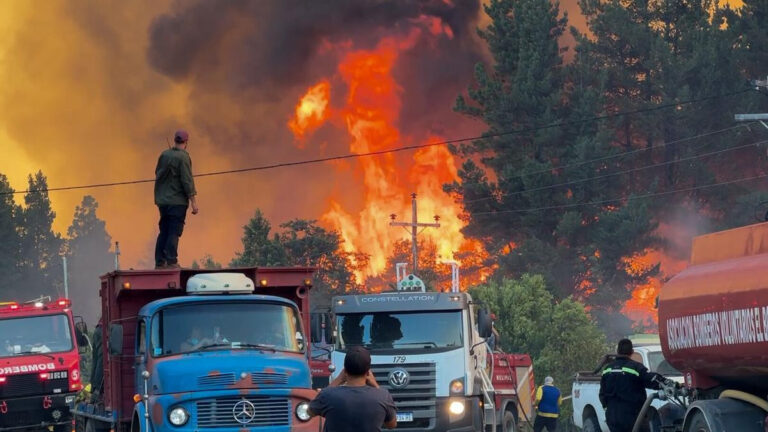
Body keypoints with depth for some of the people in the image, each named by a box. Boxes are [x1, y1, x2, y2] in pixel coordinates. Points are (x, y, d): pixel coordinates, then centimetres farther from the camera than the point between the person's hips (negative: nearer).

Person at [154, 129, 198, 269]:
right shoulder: (182, 157, -12)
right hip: (178, 200, -6)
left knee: (164, 231, 11)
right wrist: (193, 202, -13)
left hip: (163, 200, 6)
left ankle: (159, 262, 9)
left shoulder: (164, 155, 7)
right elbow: (187, 181, -15)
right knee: (174, 232, -6)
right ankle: (171, 261, -11)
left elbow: (157, 173, 17)